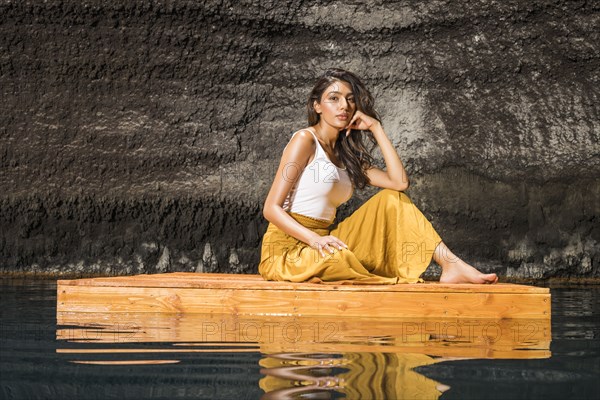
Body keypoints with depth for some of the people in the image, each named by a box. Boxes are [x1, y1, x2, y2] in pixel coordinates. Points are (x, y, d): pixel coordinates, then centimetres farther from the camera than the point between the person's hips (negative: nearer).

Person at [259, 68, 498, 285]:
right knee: (336, 258, -40)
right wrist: (315, 239, -27)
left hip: (323, 245, 7)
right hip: (287, 250, -7)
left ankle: (451, 265, -13)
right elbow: (271, 208, -13)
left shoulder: (345, 154, 15)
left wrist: (375, 127, 2)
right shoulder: (305, 140, -7)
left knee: (390, 200, -2)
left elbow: (399, 182, 1)